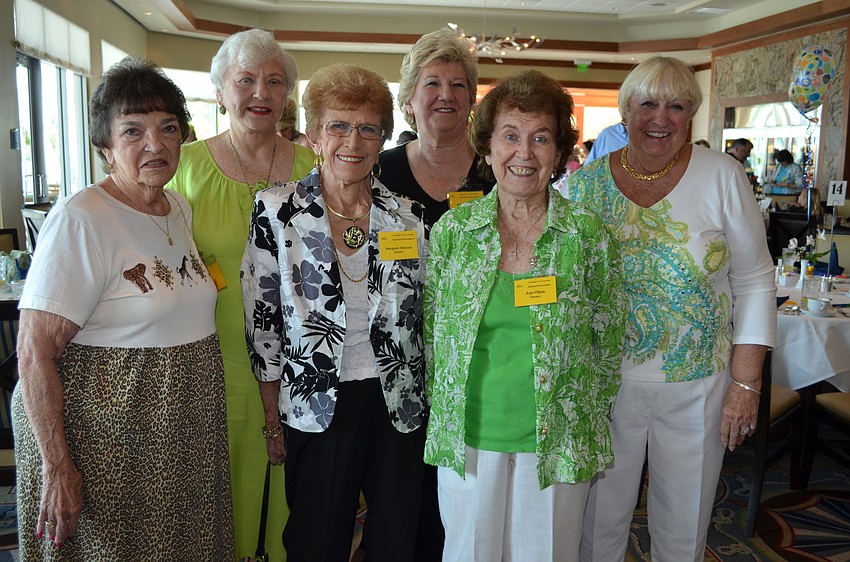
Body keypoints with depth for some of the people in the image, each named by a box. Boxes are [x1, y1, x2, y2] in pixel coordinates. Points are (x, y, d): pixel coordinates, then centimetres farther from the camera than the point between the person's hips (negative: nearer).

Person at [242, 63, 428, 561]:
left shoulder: (408, 216, -1)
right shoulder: (277, 212, -7)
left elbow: (426, 318, 6)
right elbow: (262, 324, -5)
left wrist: (431, 403, 6)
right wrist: (274, 421, -3)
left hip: (398, 406, 2)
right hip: (315, 407, -2)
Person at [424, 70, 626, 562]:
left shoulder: (589, 233, -7)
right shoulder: (452, 229, -3)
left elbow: (608, 340, 1)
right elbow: (431, 331, 6)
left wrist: (591, 426, 5)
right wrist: (444, 413, 7)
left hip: (557, 442, -1)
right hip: (467, 438, 1)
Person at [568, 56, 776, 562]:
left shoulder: (723, 176, -6)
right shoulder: (586, 184, -4)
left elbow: (754, 280, -2)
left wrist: (746, 381, -6)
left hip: (697, 387, 0)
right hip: (606, 382, 1)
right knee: (600, 520, 15)